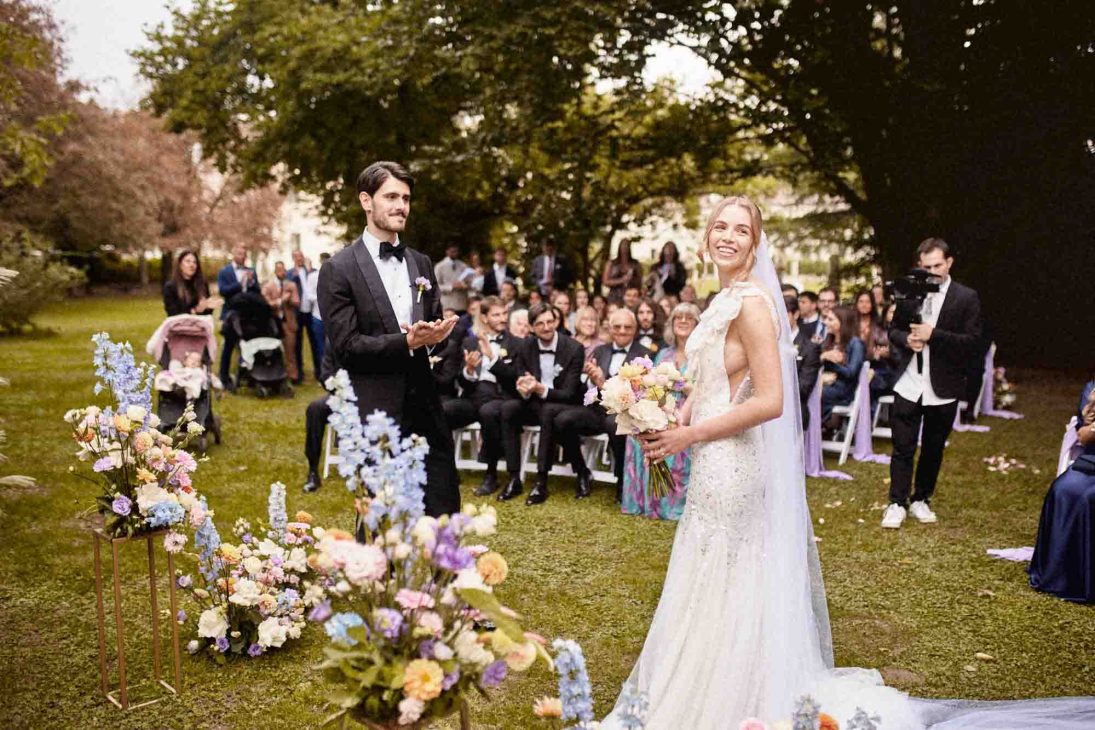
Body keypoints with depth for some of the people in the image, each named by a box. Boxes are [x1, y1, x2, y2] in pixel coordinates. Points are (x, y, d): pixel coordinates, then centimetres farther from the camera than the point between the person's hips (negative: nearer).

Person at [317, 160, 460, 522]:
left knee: (443, 508, 10)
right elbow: (345, 345, -11)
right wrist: (406, 342, -21)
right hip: (376, 410, -5)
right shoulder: (338, 269, -6)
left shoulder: (420, 263, 13)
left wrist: (434, 334, -7)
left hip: (425, 405, 6)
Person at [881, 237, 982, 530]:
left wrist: (933, 335, -21)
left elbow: (972, 340, -11)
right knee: (903, 447, 1)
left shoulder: (966, 297, -4)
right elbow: (894, 330, 12)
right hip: (909, 384, 1)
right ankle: (897, 503, 9)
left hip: (943, 389, -1)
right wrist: (907, 339, -11)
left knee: (933, 449, 12)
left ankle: (921, 500, 27)